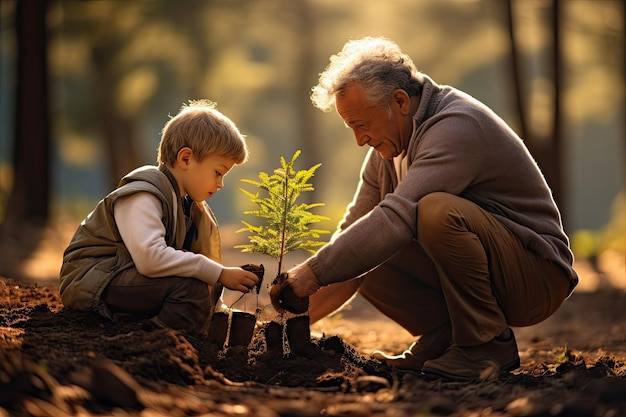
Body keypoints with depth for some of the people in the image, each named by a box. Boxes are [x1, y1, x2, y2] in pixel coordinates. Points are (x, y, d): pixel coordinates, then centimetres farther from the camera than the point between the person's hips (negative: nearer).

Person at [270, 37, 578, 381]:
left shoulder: (456, 125, -23)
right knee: (359, 255, -6)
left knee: (438, 210, -34)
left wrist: (314, 272, -34)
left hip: (537, 275, -8)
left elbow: (397, 219, -34)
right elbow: (354, 230, 5)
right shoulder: (387, 148, 5)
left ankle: (489, 344, -17)